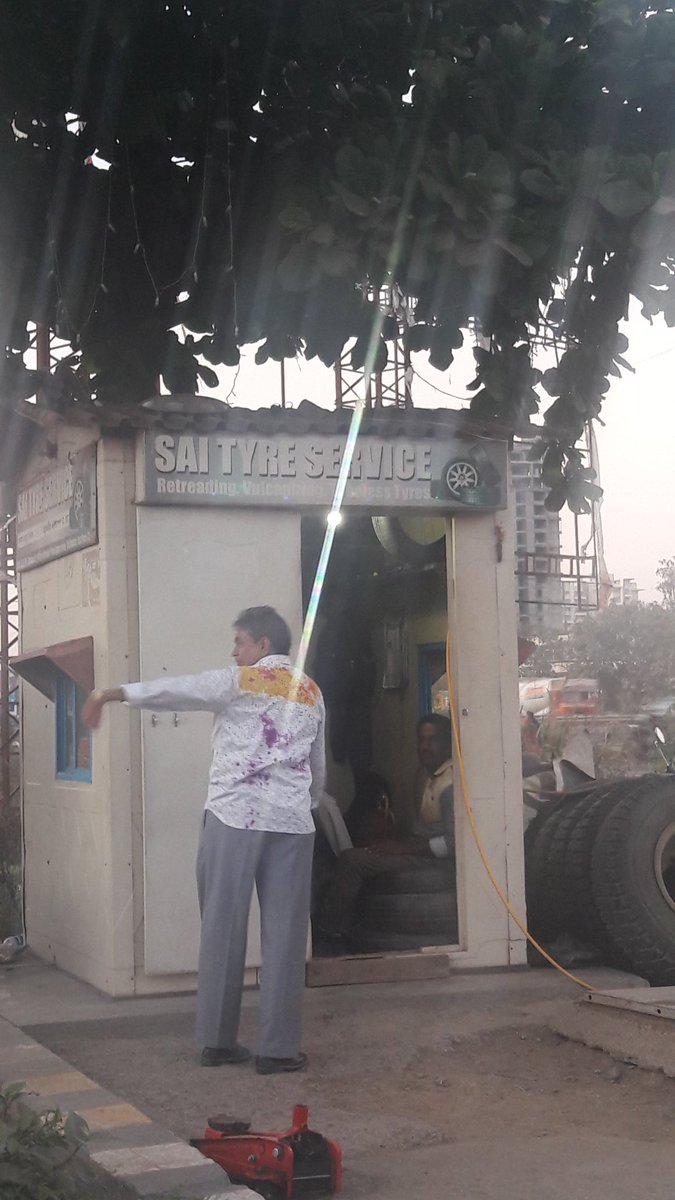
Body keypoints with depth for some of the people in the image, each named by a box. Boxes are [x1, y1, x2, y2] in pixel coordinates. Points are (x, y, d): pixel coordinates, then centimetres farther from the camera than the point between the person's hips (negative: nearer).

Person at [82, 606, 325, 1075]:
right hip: (292, 823, 3)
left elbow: (174, 690, -5)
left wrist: (113, 694, -1)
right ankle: (278, 1047, 2)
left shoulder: (239, 682, 2)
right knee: (284, 935, 3)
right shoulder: (312, 692, 15)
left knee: (223, 929, 5)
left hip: (234, 817, -2)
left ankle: (218, 1040, 11)